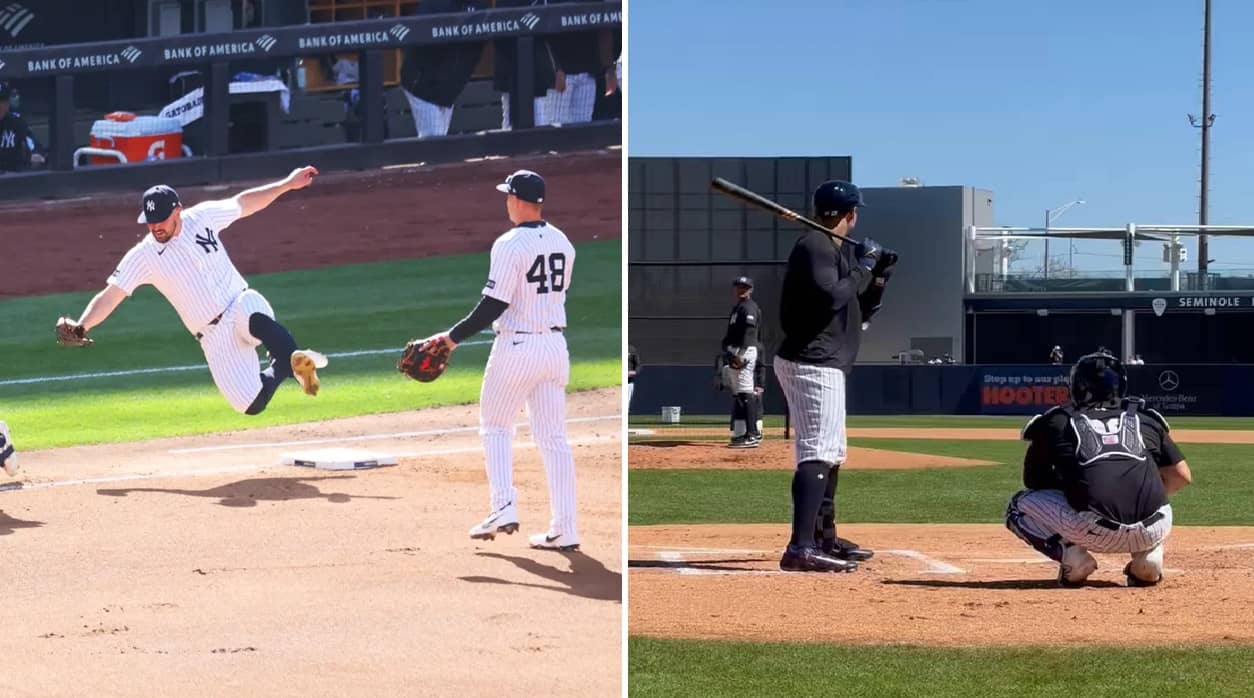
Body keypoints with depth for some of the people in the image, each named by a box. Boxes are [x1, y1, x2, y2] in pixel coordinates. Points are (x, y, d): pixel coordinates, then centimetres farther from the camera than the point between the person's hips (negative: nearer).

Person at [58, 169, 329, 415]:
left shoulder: (201, 217, 0)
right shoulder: (142, 257, -5)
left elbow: (244, 203, 14)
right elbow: (110, 296, -11)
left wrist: (286, 184, 14)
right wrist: (80, 327, -27)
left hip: (243, 304, -1)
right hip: (216, 338, 1)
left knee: (256, 320, -42)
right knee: (251, 404, -12)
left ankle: (293, 357, -24)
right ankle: (284, 366, 12)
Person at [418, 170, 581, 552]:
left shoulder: (509, 245, -15)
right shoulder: (562, 242, 6)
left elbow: (494, 305, -18)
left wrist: (452, 337, -12)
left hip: (516, 347, -6)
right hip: (555, 344, 6)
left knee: (495, 426, 13)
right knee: (554, 437, 7)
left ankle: (504, 508, 0)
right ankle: (564, 530, 5)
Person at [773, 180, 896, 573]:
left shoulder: (836, 248, 18)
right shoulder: (815, 246, -13)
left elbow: (854, 301, 22)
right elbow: (831, 297, -27)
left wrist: (878, 272, 9)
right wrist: (863, 266, -14)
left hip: (825, 364, 11)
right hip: (812, 363, -11)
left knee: (831, 453, 21)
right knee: (817, 453, -19)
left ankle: (825, 538, 32)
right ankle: (801, 549, -27)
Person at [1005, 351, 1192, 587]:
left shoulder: (1056, 421, 18)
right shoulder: (1145, 418, 23)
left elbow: (1033, 480, 28)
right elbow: (1181, 476, 21)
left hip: (1095, 531, -3)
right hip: (1153, 530, 3)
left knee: (1020, 505, 23)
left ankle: (1071, 556, 0)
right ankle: (1149, 555, 12)